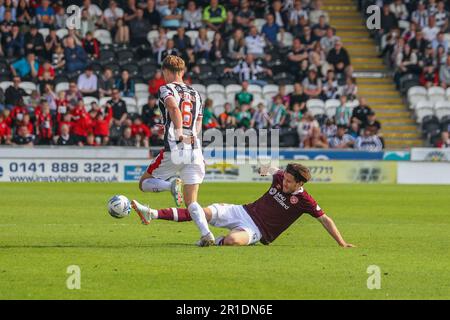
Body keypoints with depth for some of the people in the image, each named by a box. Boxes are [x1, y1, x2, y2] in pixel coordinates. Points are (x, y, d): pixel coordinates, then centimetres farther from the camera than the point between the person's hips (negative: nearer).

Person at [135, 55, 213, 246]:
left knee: (144, 183, 14)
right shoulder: (195, 94, 19)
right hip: (195, 150, 5)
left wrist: (179, 134, -19)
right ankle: (206, 233, -18)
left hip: (174, 151, -5)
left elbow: (174, 107, -21)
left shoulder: (166, 89, 1)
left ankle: (172, 185, -17)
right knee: (191, 202, 7)